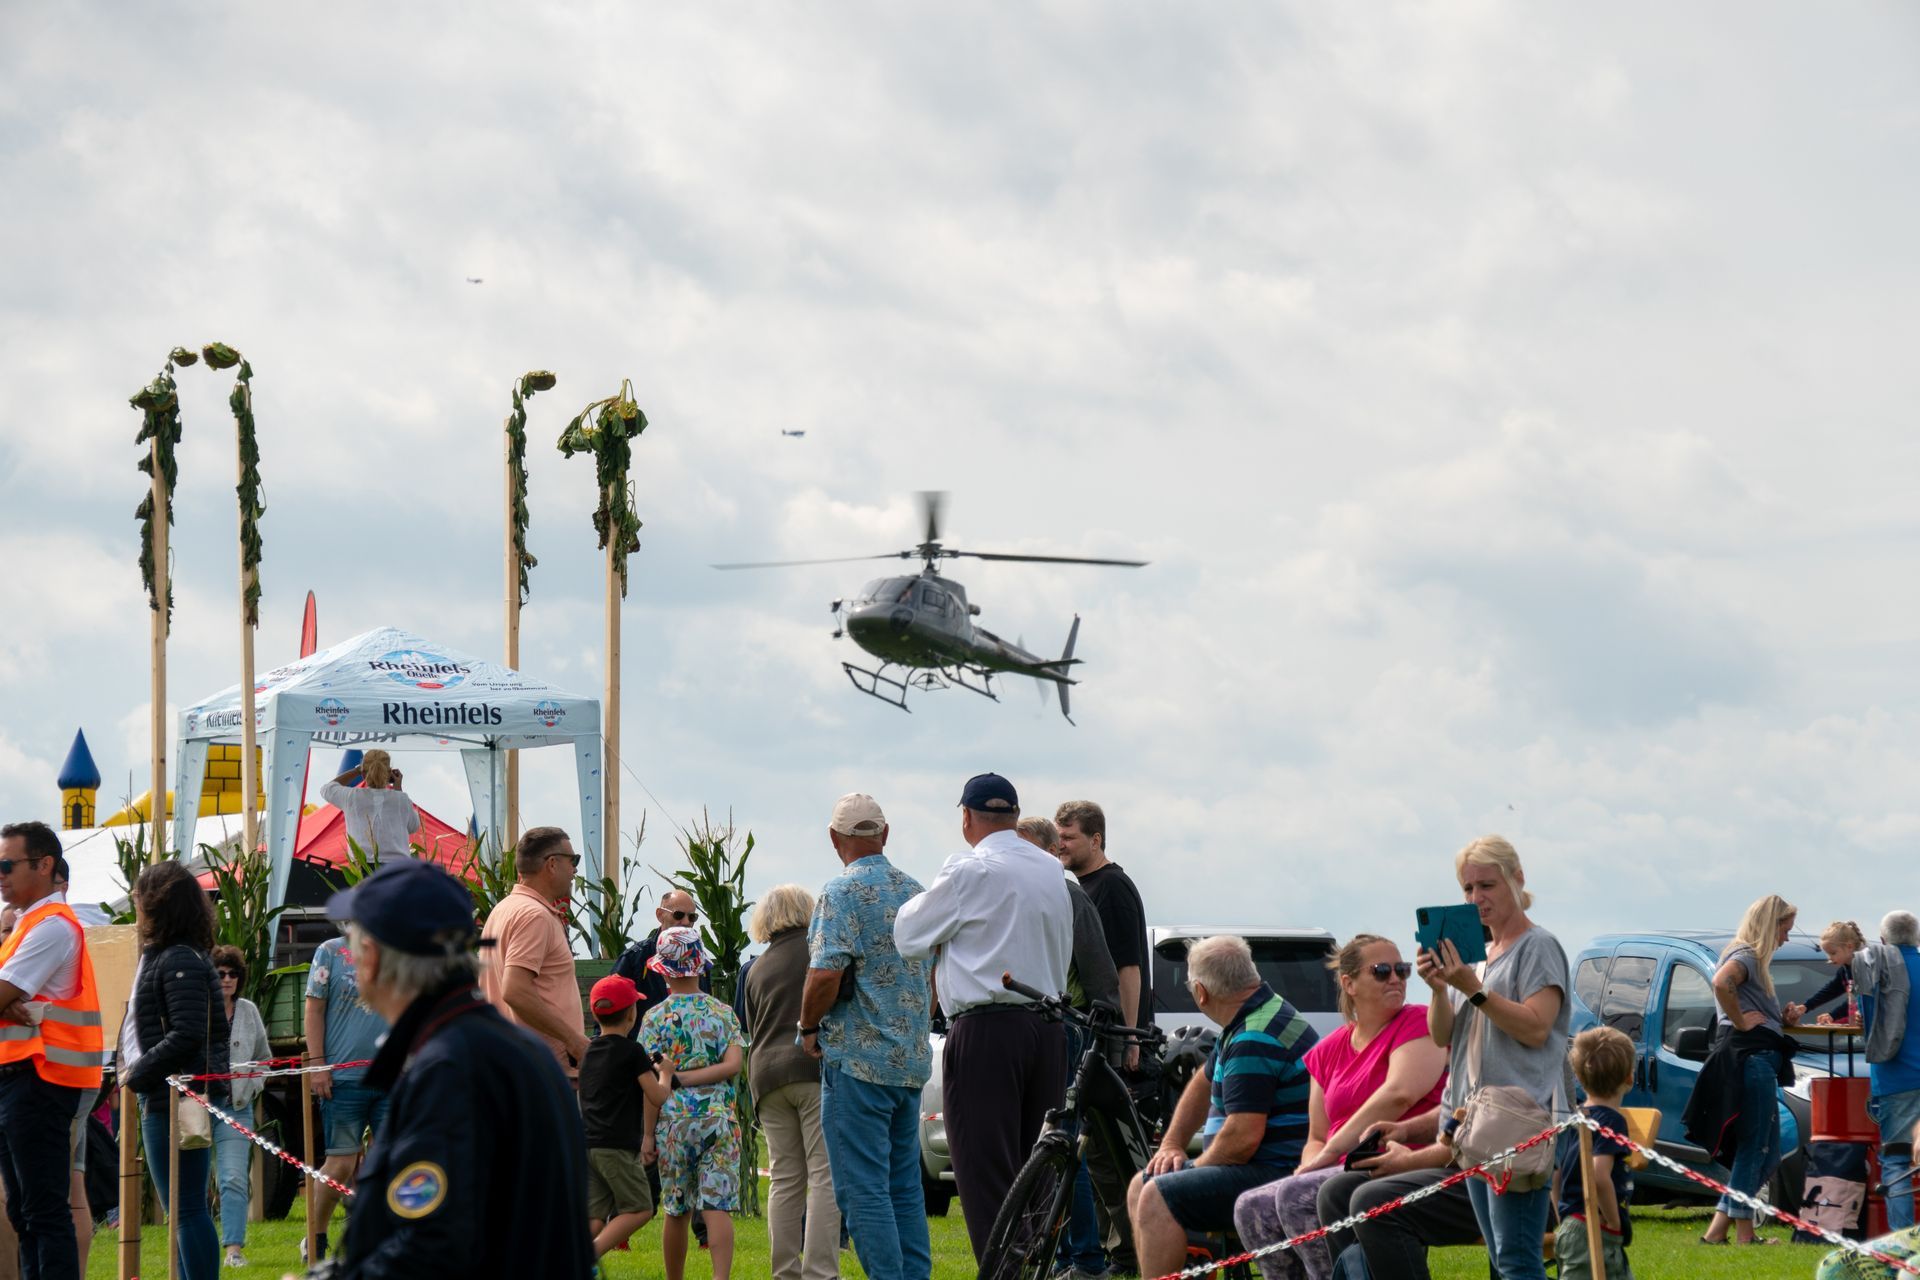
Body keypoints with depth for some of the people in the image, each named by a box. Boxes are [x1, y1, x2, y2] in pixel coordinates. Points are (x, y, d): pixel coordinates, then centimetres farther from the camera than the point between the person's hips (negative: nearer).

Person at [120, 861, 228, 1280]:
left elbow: (187, 1035, -23)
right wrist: (134, 1068, 9)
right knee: (184, 1208, 16)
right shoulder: (160, 955, 16)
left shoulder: (180, 961, -15)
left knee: (188, 1209, -8)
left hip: (177, 1101, -11)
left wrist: (138, 1073, -17)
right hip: (165, 1098, 11)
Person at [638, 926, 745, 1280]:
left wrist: (649, 1133, 0)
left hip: (674, 1118, -1)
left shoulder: (656, 1017, -1)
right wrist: (690, 1078, -3)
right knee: (717, 1207, -7)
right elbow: (733, 1065, -6)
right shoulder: (723, 1012, 7)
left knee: (676, 1211, 10)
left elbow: (653, 1085, -5)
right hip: (719, 1117, 1)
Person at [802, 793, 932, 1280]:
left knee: (862, 1190, -6)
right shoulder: (915, 891, 13)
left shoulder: (843, 891, -11)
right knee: (905, 1188, 12)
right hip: (912, 1058, 8)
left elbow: (827, 973, -20)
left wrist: (808, 1027, -4)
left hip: (859, 1058, -8)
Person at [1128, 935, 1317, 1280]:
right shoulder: (1250, 1018, 13)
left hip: (1277, 1173, -11)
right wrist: (1171, 1144, 16)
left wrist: (1195, 1168, -9)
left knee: (1157, 1198, -22)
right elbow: (1205, 1082, 27)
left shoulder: (1255, 1040, -21)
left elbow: (1242, 1138, -26)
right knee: (1140, 1187, 13)